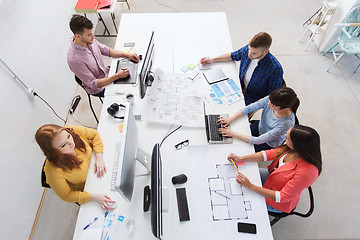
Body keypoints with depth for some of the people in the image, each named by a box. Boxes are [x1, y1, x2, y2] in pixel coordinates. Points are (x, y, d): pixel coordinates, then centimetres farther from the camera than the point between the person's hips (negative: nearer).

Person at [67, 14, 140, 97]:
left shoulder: (89, 40, -12)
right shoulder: (74, 59, -34)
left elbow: (106, 50, 4)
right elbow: (93, 84, -29)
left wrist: (127, 55, -10)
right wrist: (118, 76, -35)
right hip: (99, 89, -7)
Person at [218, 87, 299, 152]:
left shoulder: (287, 123, -39)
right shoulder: (271, 99, -27)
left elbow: (258, 141, -36)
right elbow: (250, 108, -16)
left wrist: (234, 134, -36)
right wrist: (230, 119, -24)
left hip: (268, 145, -4)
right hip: (259, 127, 4)